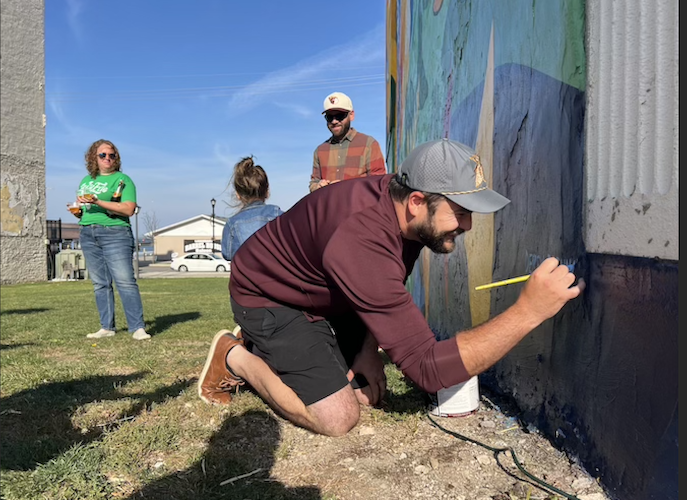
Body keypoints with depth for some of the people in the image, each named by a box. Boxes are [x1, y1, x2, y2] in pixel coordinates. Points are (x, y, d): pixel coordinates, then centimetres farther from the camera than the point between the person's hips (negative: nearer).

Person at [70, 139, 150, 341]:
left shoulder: (122, 179, 0)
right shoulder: (86, 180, 20)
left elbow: (129, 209, -13)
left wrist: (97, 202, -19)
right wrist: (78, 211, 5)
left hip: (115, 233, -6)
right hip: (88, 234, 6)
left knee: (125, 281, -11)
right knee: (100, 284, 7)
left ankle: (138, 328, -11)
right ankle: (106, 327, 12)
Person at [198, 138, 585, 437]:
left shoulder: (402, 208, -14)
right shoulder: (361, 243, -41)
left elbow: (384, 299, 6)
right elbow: (429, 368, -39)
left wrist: (369, 349, -6)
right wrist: (529, 311, -41)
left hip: (320, 296, 8)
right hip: (266, 296, -8)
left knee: (370, 392, 8)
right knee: (338, 417, -17)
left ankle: (266, 351, 22)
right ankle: (237, 358, 5)